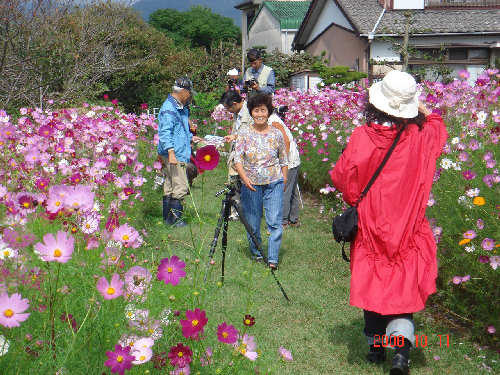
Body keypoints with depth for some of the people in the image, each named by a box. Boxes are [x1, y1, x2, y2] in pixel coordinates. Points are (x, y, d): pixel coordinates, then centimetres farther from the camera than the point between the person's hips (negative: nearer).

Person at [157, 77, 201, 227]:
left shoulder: (180, 108, 19)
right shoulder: (169, 109, -14)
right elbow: (165, 133, -22)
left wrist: (191, 137, 29)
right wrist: (171, 152, -29)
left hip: (179, 155, 10)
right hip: (174, 155, -10)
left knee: (170, 186, 14)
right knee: (180, 186, -10)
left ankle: (168, 217, 20)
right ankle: (174, 218, -3)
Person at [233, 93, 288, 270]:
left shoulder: (276, 134, 2)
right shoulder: (244, 134, -1)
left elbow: (283, 160, 11)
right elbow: (237, 159, -6)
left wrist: (284, 180, 7)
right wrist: (245, 178, -21)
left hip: (274, 183, 0)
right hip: (251, 184, 1)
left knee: (274, 222, -8)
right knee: (252, 223, 8)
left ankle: (273, 258, -3)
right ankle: (256, 253, 27)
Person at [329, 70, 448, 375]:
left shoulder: (361, 138, -13)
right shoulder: (420, 137, -9)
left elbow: (341, 177, -4)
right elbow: (439, 127, 15)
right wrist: (424, 109, 29)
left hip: (370, 228, 0)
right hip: (408, 233, 0)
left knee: (372, 287, 14)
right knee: (403, 290, 6)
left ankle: (376, 347, 27)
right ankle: (402, 347, -12)